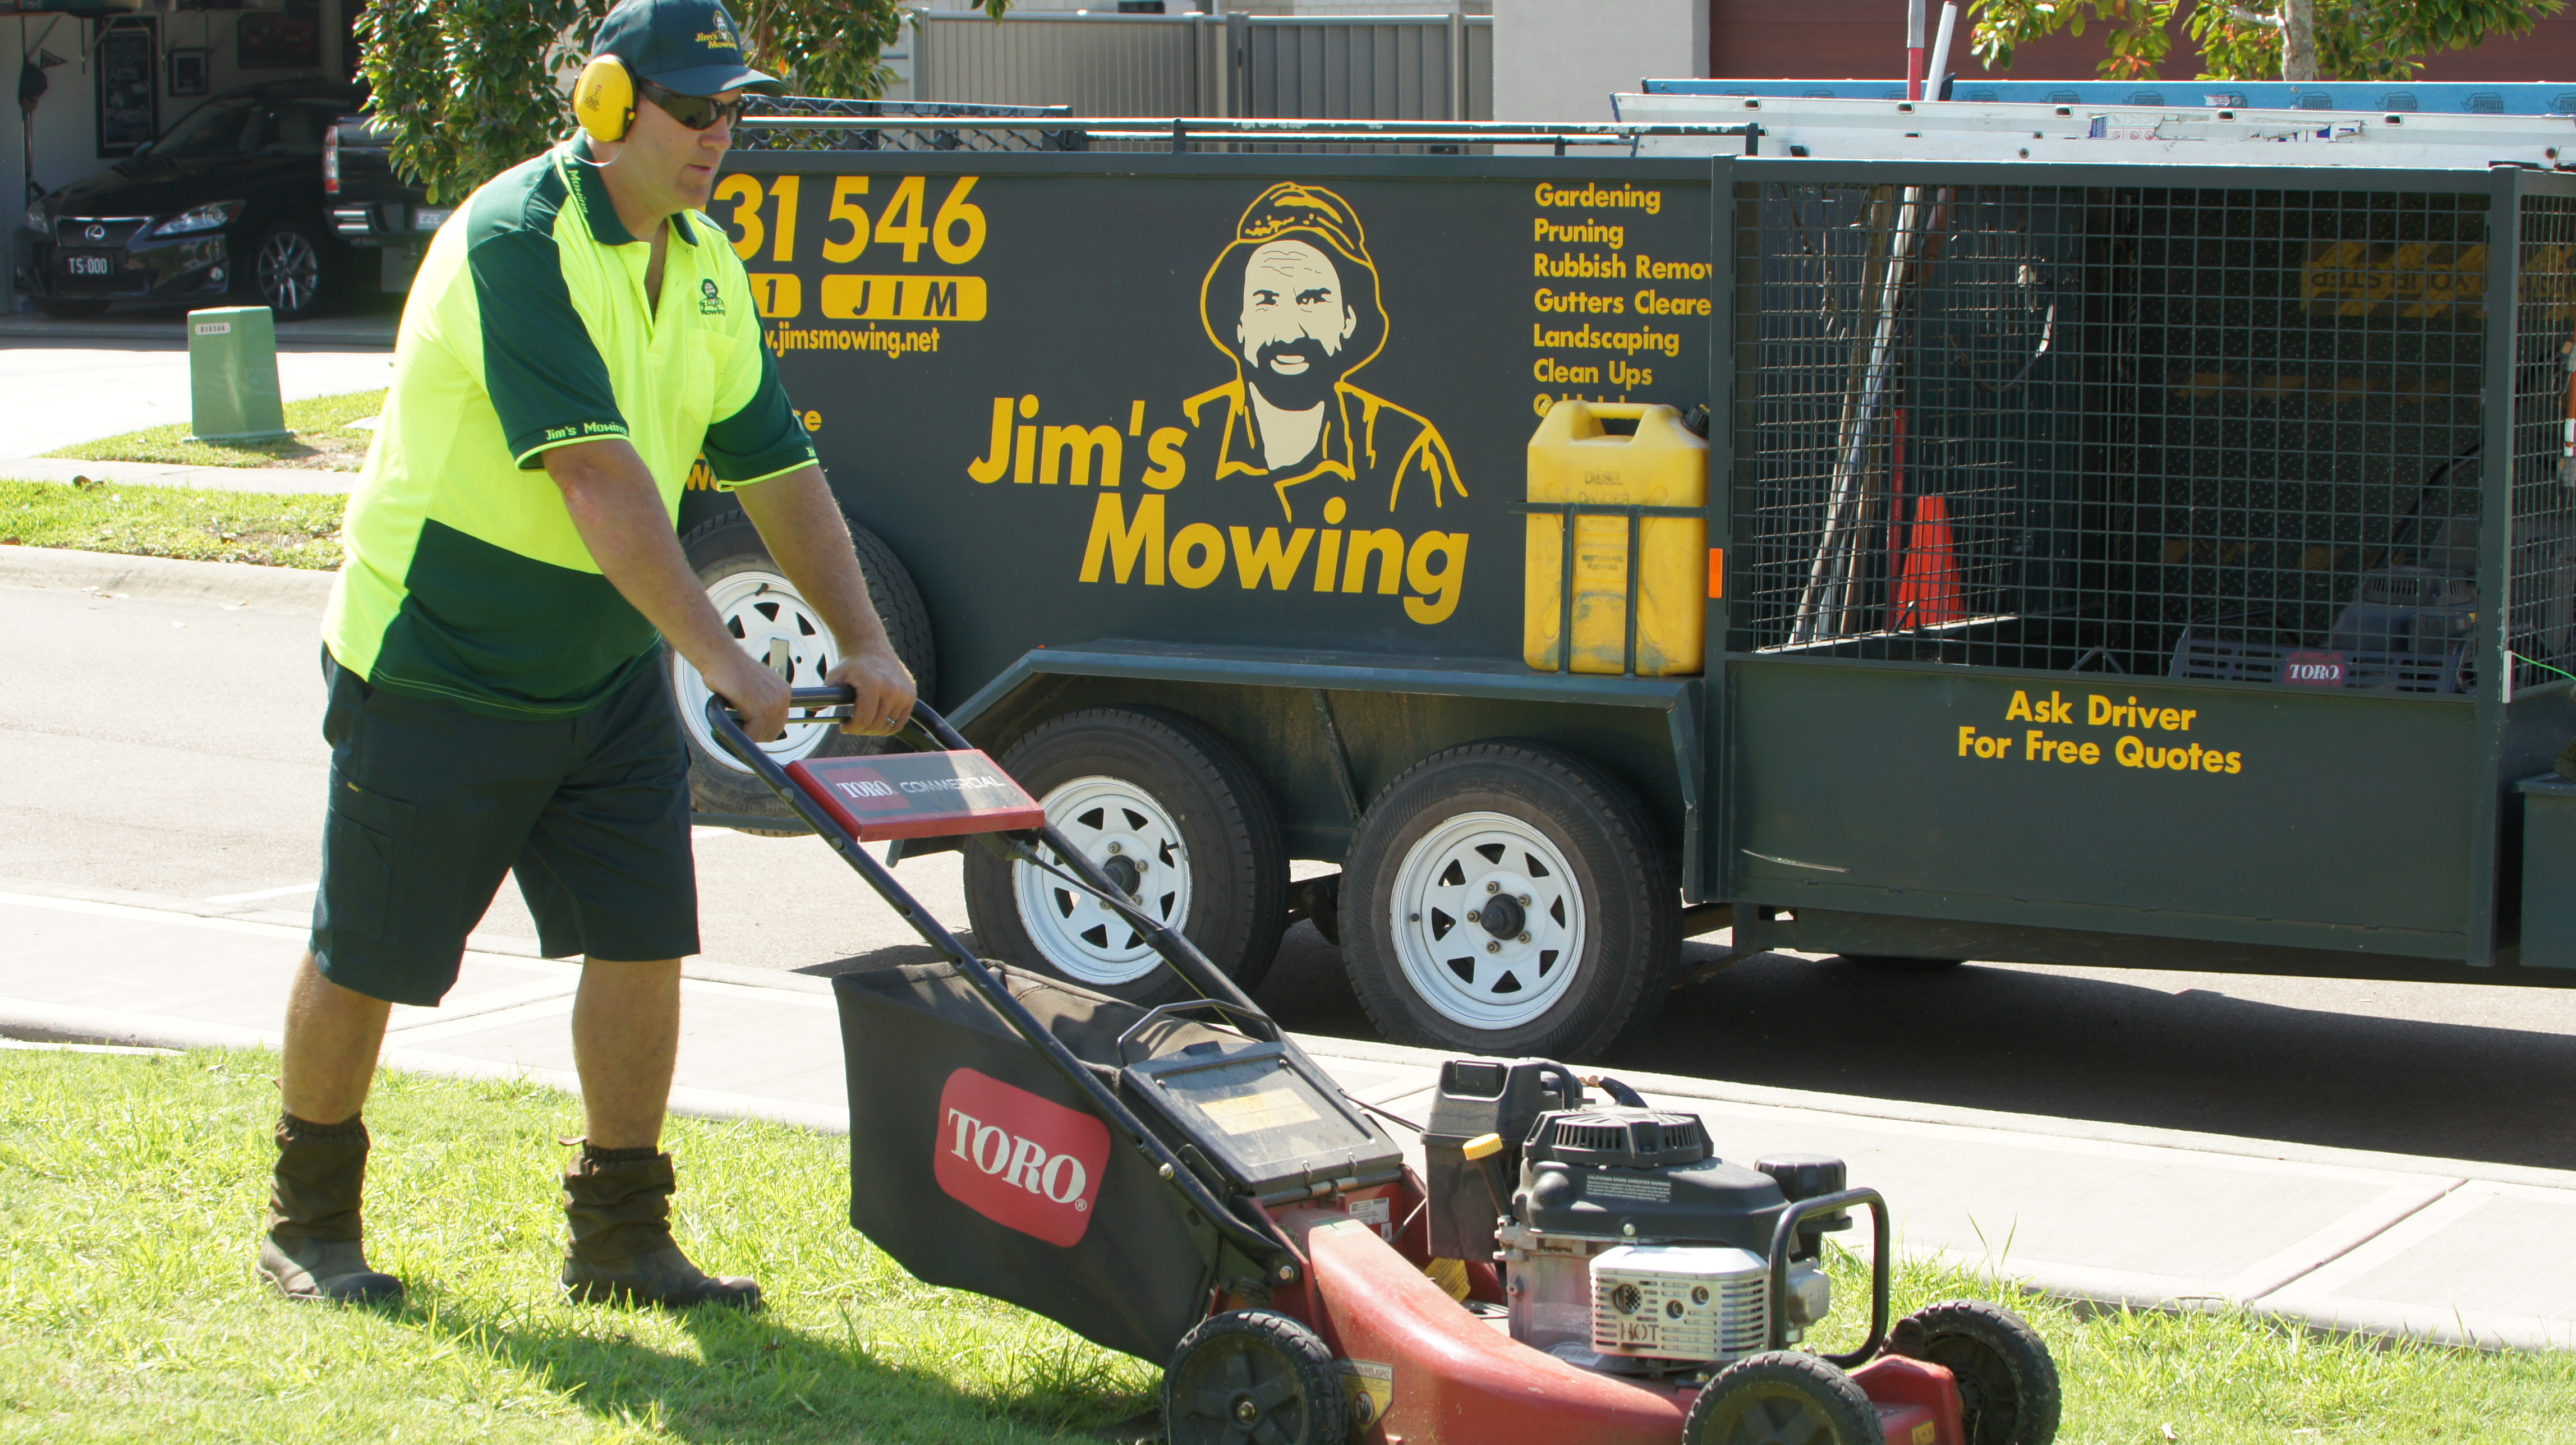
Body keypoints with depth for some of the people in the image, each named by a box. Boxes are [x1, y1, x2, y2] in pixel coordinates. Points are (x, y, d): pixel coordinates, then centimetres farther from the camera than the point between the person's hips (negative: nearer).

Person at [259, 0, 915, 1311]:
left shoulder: (702, 264, 4)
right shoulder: (516, 242, -22)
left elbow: (774, 466, 8)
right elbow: (596, 476, -30)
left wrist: (862, 640, -1)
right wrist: (722, 659, -33)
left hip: (604, 675, 7)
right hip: (434, 669, -7)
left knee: (641, 944, 1)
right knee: (367, 958, 5)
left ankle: (619, 1238, 13)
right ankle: (307, 1224, 23)